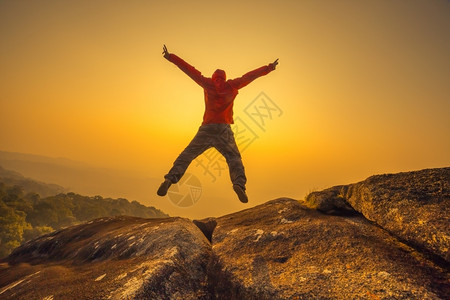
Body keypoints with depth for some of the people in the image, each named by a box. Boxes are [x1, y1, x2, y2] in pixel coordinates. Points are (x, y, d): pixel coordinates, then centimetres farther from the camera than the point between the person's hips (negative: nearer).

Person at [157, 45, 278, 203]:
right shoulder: (232, 85, 12)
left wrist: (170, 57, 17)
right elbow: (250, 76, 21)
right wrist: (269, 68, 31)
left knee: (187, 155, 4)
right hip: (224, 129, 0)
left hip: (206, 128, 0)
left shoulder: (208, 84, 12)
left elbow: (190, 70, 13)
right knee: (234, 158, 3)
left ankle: (170, 179, -14)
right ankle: (239, 184, -23)